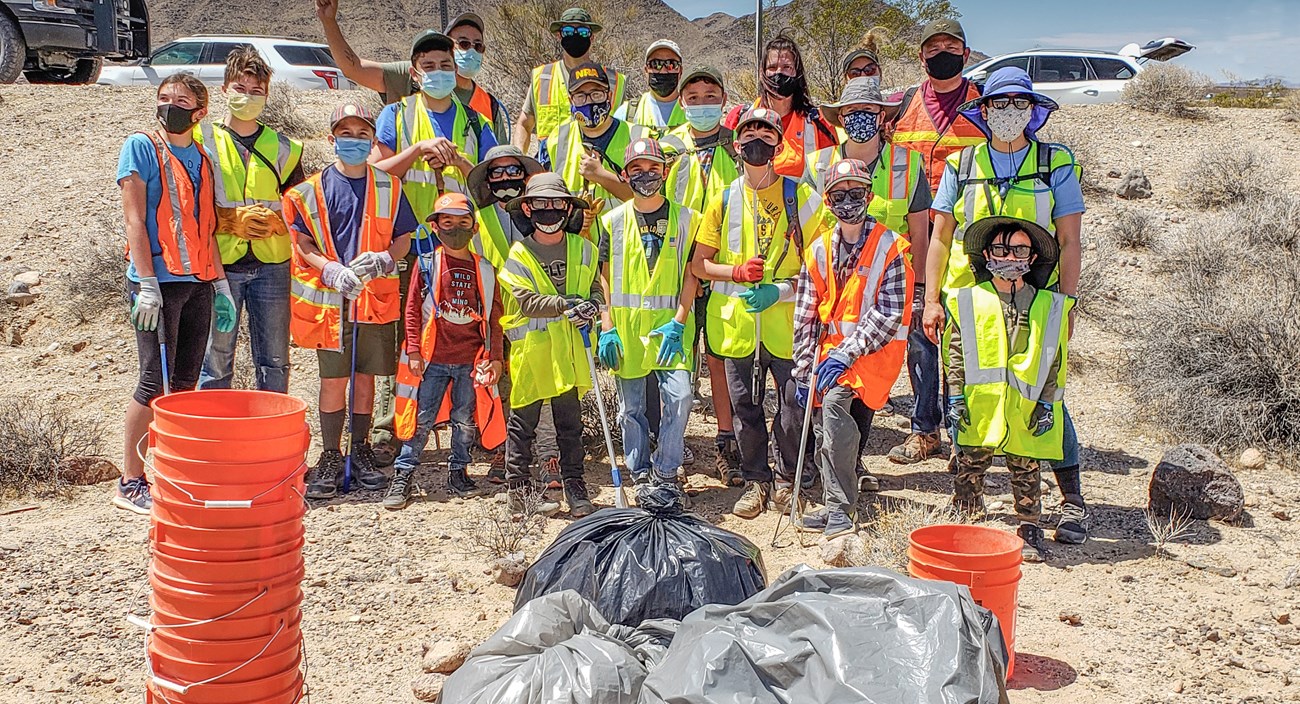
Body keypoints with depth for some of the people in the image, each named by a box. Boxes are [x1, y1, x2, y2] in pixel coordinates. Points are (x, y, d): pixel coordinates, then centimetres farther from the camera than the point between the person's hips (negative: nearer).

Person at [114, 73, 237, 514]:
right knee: (155, 382, -7)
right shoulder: (141, 147, -2)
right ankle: (130, 483, 1)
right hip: (158, 280, -6)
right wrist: (146, 283, -15)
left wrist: (220, 284, 12)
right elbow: (134, 219, -8)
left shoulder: (202, 159, 15)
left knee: (185, 383, 7)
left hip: (198, 282, 6)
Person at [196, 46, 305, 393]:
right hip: (220, 264, -2)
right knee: (216, 363, 1)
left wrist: (274, 222, -10)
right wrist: (231, 221, -14)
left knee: (274, 362, 7)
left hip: (271, 265, 2)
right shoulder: (202, 139, 4)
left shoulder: (283, 147, 11)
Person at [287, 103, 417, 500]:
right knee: (333, 378, 0)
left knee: (365, 375, 8)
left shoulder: (388, 187, 7)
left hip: (376, 297, 2)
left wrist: (381, 260, -12)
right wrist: (334, 271, -16)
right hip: (328, 299, -1)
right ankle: (330, 457, 10)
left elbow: (404, 239, 8)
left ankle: (360, 450, 20)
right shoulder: (313, 189, 3)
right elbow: (303, 244, 0)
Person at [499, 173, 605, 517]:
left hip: (569, 350, 3)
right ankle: (518, 488, 13)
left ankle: (575, 487, 17)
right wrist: (564, 304, -23)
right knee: (523, 421, 4)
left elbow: (596, 288, 9)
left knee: (570, 423, 9)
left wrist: (591, 308, -13)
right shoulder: (519, 254, -3)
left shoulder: (582, 249, 7)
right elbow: (526, 301, -12)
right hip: (530, 349, -3)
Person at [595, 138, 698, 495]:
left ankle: (664, 473, 2)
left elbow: (690, 275, 2)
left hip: (671, 325, -1)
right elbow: (604, 278, 5)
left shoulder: (685, 218, 4)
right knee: (631, 407, 6)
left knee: (679, 396, -14)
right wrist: (607, 327, -3)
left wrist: (678, 322, -9)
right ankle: (640, 476, 20)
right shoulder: (613, 221, 6)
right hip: (626, 325, 1)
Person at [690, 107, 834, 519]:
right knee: (745, 406, 7)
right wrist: (737, 272, -9)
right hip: (737, 323, 2)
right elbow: (699, 264, 9)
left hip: (787, 322, -1)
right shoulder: (724, 201, 8)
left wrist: (783, 288, -11)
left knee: (793, 403, -1)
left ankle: (788, 480, 18)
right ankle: (756, 480, 21)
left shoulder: (802, 198, 3)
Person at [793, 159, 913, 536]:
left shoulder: (890, 248, -6)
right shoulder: (820, 250, 9)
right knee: (826, 432, 2)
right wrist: (803, 372, 7)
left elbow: (890, 315, -13)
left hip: (875, 349, -6)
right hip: (831, 347, 6)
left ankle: (841, 509, -21)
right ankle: (835, 507, 22)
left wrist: (847, 352, -20)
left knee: (835, 402, -28)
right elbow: (805, 316, 11)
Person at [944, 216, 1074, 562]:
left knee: (1026, 470, 6)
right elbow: (954, 351, 4)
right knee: (970, 467, 5)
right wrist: (955, 395, -2)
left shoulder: (1049, 306, 4)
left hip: (1026, 407, 0)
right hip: (979, 406, 0)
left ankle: (1029, 529, 19)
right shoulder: (968, 300, 3)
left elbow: (1055, 360, 6)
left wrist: (1047, 403, 0)